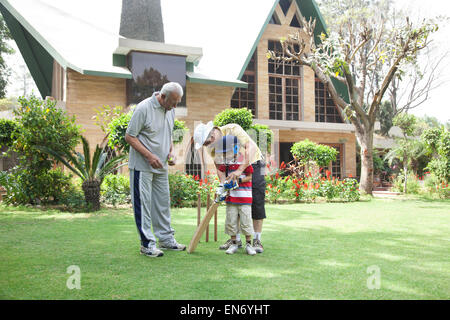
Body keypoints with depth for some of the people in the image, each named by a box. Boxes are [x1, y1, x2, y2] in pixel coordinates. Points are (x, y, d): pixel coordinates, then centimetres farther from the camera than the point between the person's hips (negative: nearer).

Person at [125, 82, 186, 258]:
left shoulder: (170, 110, 7)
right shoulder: (143, 108, -16)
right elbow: (129, 137, -14)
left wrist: (171, 152, 3)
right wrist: (149, 156, -21)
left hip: (161, 166, 7)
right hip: (142, 166, -7)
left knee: (163, 203, 13)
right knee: (143, 204, -1)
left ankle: (166, 239, 24)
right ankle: (147, 243, 7)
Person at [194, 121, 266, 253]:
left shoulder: (233, 129, -29)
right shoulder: (211, 146, -11)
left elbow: (251, 147, -40)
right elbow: (219, 166, -10)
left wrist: (240, 170, -48)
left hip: (253, 164, -5)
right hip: (234, 170, 5)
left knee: (257, 203, -7)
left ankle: (257, 240, 0)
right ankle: (236, 239, 12)